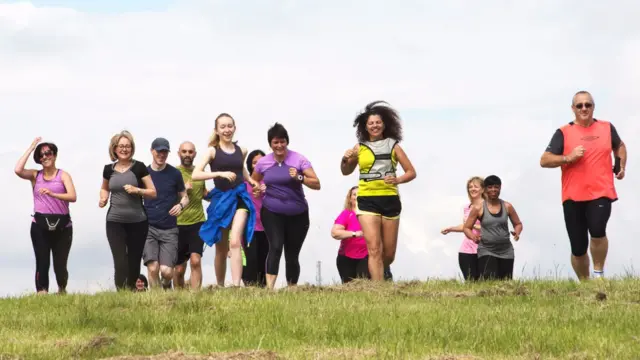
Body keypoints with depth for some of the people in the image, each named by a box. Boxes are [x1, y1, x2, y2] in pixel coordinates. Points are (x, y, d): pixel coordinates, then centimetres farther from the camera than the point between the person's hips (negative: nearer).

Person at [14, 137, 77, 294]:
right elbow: (18, 170, -12)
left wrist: (52, 194, -29)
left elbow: (72, 197, -12)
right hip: (40, 225, 1)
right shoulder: (35, 175, 9)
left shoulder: (63, 175, 3)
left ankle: (62, 290, 33)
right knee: (42, 263, -9)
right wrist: (31, 148, -4)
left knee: (60, 265, 4)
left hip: (62, 225, -1)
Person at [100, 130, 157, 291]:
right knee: (120, 262, -10)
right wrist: (103, 198, 4)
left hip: (137, 222, -1)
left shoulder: (139, 167, -2)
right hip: (115, 222, 1)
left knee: (134, 262, 8)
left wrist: (137, 190, -17)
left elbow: (153, 193, -1)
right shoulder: (109, 169, 5)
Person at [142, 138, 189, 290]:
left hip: (169, 230, 0)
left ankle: (166, 285, 25)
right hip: (149, 227, 0)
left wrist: (181, 205, -12)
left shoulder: (174, 174, 3)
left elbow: (185, 197, 11)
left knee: (166, 271, -9)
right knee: (153, 268, -16)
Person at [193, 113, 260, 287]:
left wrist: (251, 180, 14)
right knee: (221, 250, 10)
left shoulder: (241, 151, 9)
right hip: (221, 199, 0)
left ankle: (236, 286, -28)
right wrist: (220, 173, -25)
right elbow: (195, 175, -14)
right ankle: (220, 287, 26)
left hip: (239, 197, 1)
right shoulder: (213, 151, -2)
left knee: (235, 242, -20)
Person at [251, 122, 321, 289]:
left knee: (292, 255, 7)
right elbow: (253, 181, 24)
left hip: (297, 214, 0)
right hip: (272, 213, 0)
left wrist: (299, 177, -22)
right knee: (275, 247, -22)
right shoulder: (263, 163, 4)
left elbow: (317, 184, -7)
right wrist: (258, 188, 2)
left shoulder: (298, 160, -4)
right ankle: (269, 288, -29)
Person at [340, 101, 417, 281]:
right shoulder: (359, 148, 7)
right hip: (367, 201, -1)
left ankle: (377, 276, 37)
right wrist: (345, 160, -3)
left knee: (389, 253, 8)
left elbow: (411, 172, 7)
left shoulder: (393, 146, 5)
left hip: (390, 200, 1)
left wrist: (398, 180, -13)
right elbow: (346, 172, 19)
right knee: (374, 249, -13)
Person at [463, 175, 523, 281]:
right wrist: (473, 237, -17)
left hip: (506, 252, 3)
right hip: (486, 251, -3)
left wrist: (517, 232, -7)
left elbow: (518, 224, 16)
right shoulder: (478, 208, -1)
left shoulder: (507, 207, 5)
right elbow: (467, 228, 4)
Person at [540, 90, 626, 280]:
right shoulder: (563, 133, 2)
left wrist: (621, 166, 16)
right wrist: (568, 158, -17)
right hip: (573, 196, 0)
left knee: (597, 230, -27)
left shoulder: (607, 128, 10)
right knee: (578, 248, 3)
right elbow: (544, 161, -4)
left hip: (601, 193, 0)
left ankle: (599, 273, -7)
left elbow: (619, 146, 32)